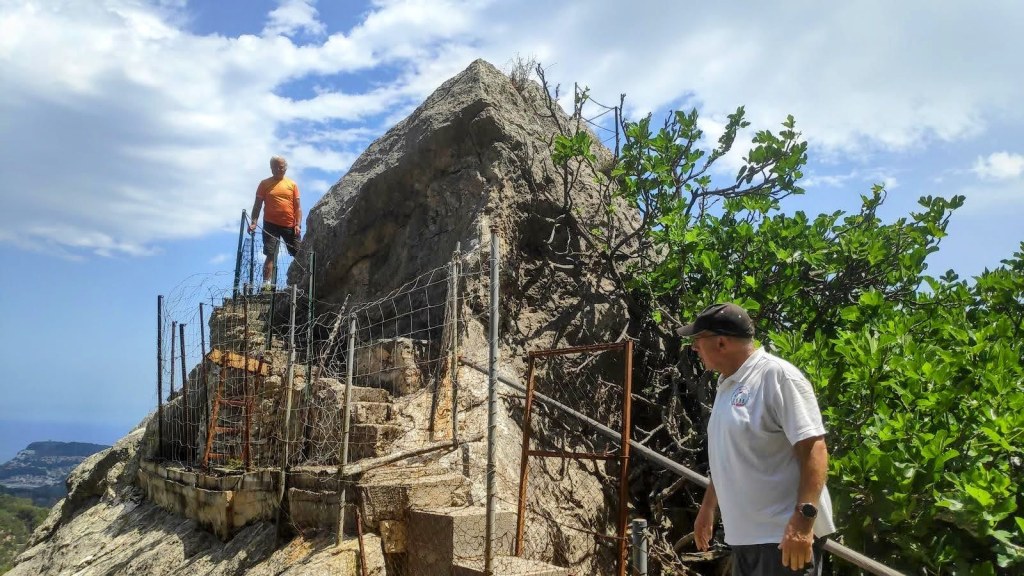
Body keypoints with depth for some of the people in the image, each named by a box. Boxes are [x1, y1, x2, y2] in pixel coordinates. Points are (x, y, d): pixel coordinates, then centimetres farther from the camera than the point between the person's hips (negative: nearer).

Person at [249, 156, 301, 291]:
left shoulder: (292, 184, 9)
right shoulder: (264, 184, 6)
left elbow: (297, 206, 7)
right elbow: (258, 205, 5)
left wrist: (298, 224, -4)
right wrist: (254, 222, -7)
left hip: (290, 226, 2)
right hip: (271, 225, -1)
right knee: (270, 255, -7)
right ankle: (267, 283, -9)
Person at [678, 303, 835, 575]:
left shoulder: (776, 375, -13)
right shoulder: (727, 384, 13)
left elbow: (814, 448, -20)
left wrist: (804, 519, -27)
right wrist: (708, 506, 24)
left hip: (783, 535, -9)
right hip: (744, 535, 9)